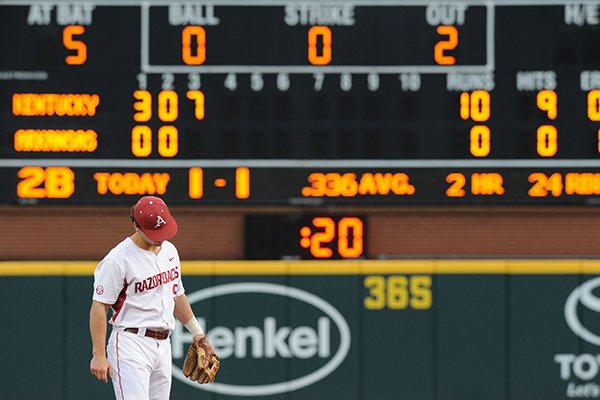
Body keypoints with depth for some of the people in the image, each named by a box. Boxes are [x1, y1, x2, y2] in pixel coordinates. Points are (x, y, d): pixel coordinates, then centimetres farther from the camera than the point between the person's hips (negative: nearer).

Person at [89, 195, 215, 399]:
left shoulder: (169, 250, 12)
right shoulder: (119, 259, -12)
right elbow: (99, 306, -11)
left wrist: (197, 333, 27)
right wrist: (99, 355, -15)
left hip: (163, 345, 8)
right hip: (131, 344, -8)